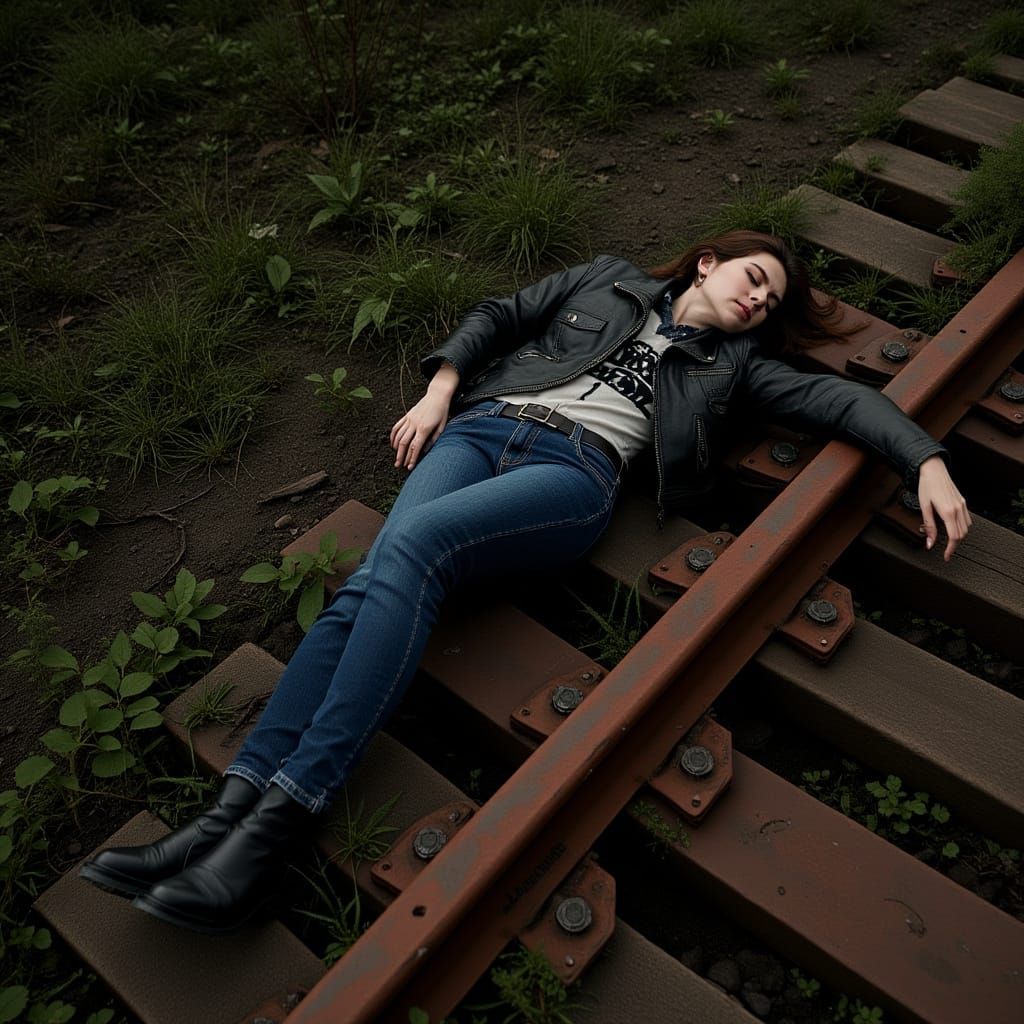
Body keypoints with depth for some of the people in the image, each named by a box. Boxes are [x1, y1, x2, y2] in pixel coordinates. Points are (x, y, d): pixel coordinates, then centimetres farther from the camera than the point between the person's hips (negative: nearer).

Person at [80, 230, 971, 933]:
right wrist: (439, 392, 8)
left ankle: (279, 820, -35)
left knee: (411, 546, -32)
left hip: (575, 471, -3)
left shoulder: (734, 363, 25)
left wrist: (928, 462, 1)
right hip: (482, 426, 3)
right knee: (373, 580, -25)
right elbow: (499, 317, 23)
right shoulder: (609, 281, 28)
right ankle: (234, 806, -30)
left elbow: (837, 397, 15)